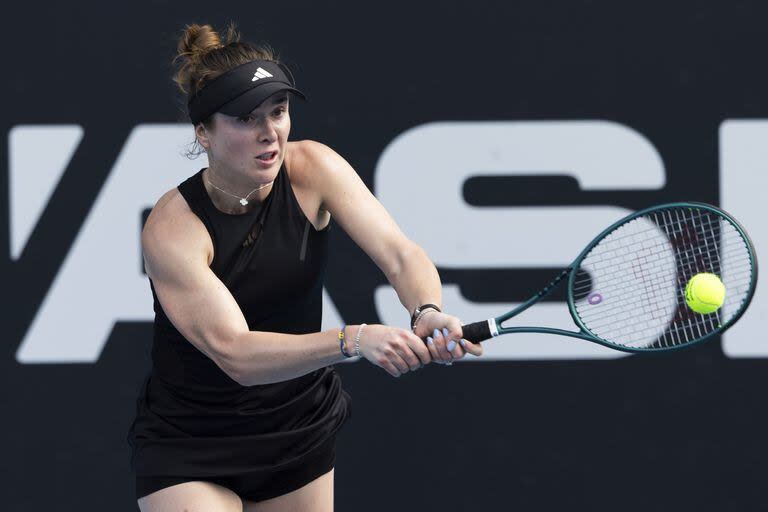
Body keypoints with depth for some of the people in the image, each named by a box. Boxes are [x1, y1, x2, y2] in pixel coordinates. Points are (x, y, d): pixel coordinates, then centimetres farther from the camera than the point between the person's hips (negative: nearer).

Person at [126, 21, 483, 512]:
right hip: (188, 449, -4)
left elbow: (400, 254, -22)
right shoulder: (172, 227, -24)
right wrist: (354, 340, -48)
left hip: (303, 431, 4)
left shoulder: (312, 168, -12)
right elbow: (235, 353, -34)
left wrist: (429, 312, -45)